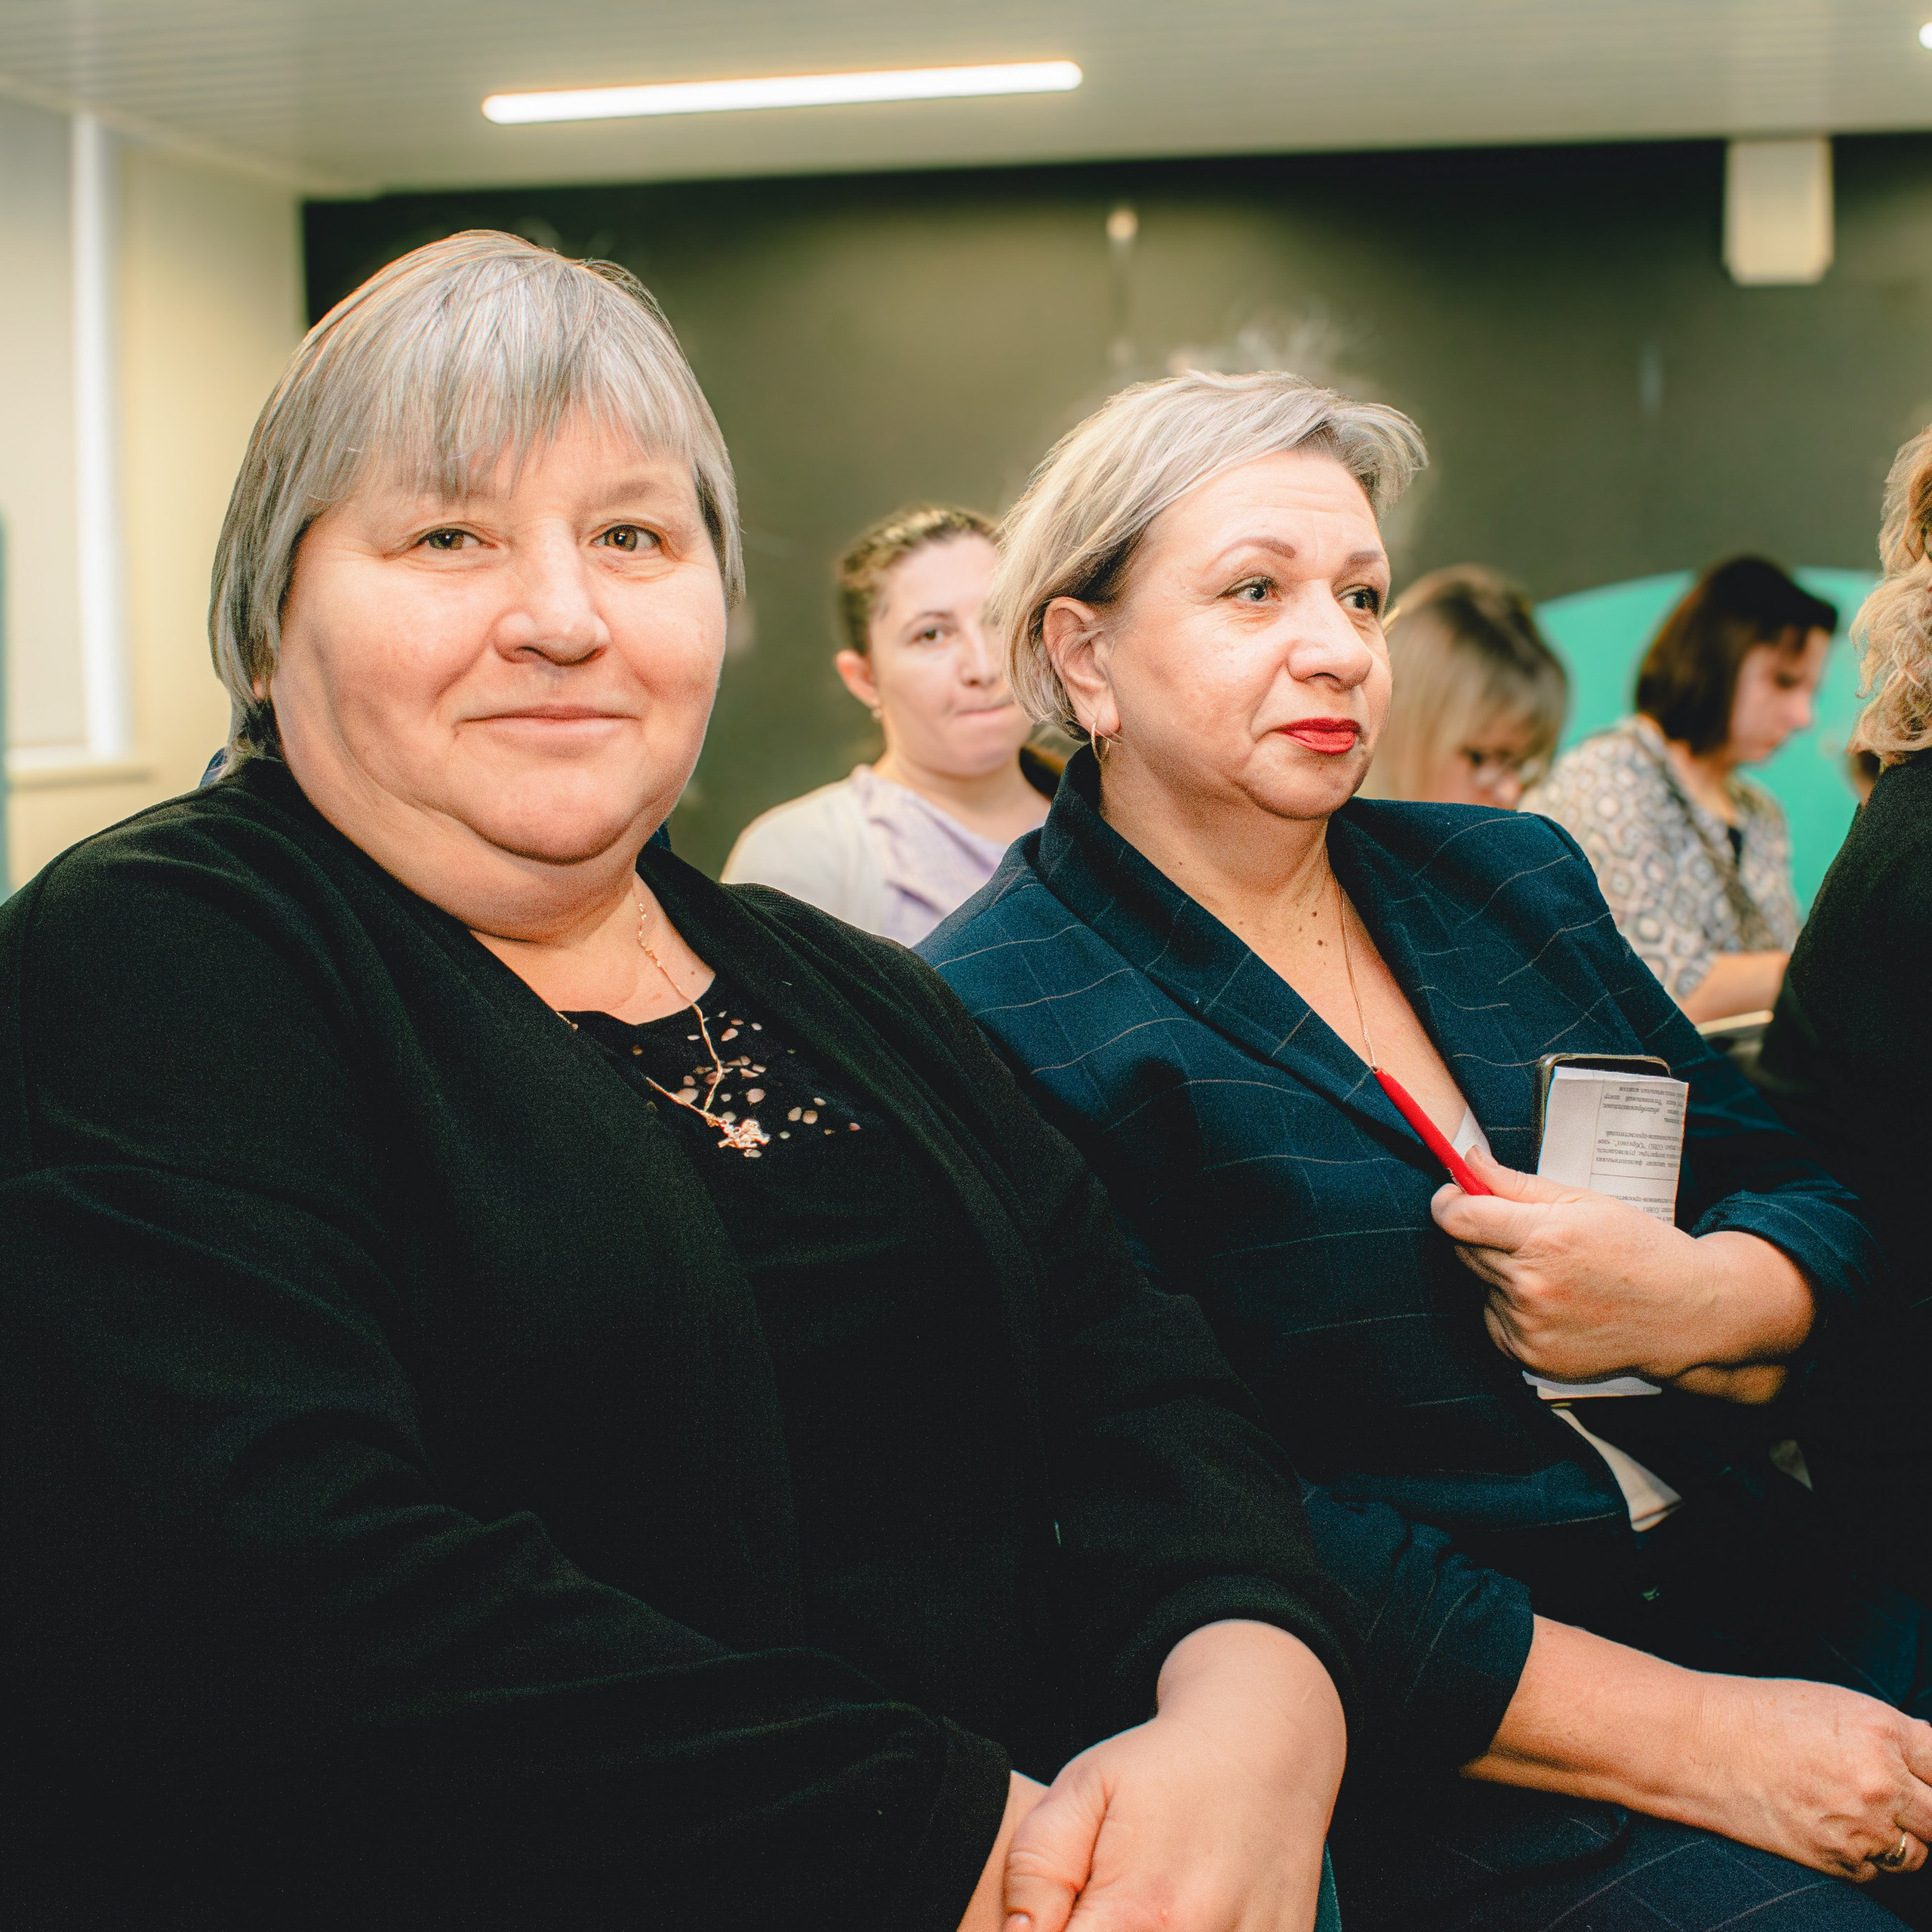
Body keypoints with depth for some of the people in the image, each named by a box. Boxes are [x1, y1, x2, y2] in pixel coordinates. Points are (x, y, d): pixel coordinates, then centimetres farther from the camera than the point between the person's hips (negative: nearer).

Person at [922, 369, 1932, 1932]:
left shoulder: (1513, 879, 13)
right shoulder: (1000, 1024, -8)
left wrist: (1694, 1299, -10)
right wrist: (1699, 1738, -17)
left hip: (1758, 1595, 7)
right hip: (1450, 1747, -7)